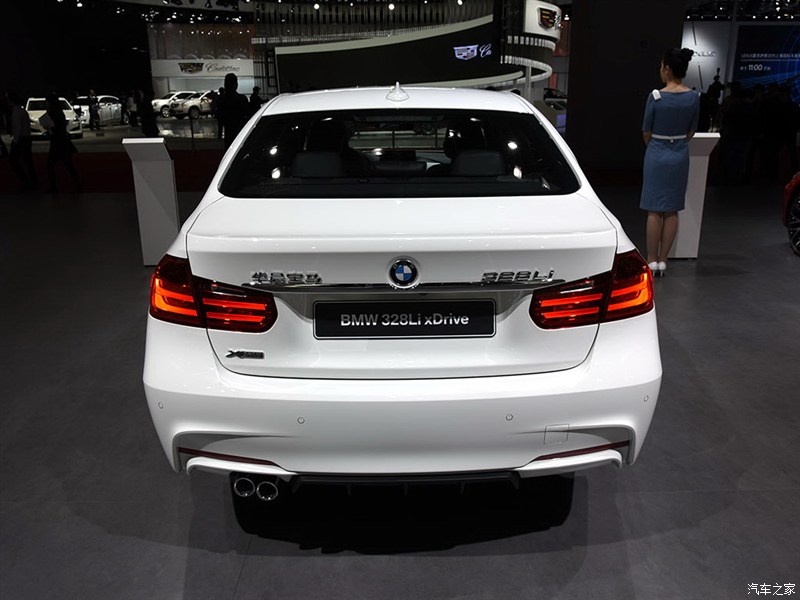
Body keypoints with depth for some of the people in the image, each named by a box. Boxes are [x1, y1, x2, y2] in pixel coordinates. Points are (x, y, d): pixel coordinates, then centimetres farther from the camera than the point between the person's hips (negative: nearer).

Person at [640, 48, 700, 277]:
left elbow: (647, 132, -4)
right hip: (680, 156, 3)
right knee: (672, 211, 7)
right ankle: (662, 260, 12)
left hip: (657, 155, -3)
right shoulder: (693, 97, -1)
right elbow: (691, 132, 7)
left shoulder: (656, 96, -12)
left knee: (655, 210, 2)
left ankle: (652, 260, 5)